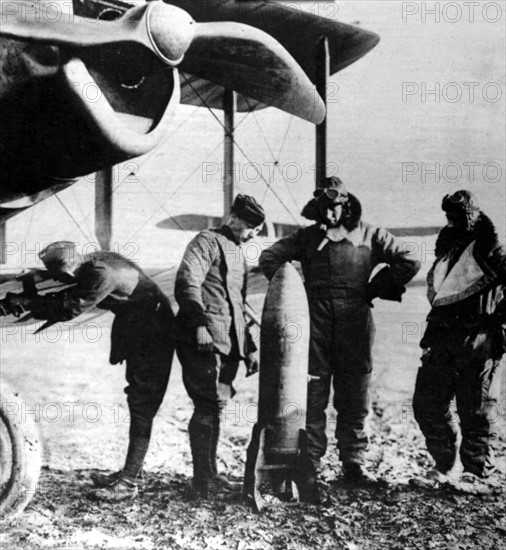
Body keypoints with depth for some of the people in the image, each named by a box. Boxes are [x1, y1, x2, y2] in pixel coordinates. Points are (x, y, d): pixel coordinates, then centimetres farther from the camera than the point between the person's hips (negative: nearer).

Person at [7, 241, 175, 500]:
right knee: (138, 404, 15)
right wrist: (29, 300, 0)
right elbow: (67, 297, 10)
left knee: (141, 407, -6)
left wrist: (29, 304, -14)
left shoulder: (103, 273, -29)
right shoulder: (89, 265, 0)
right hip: (138, 333, 10)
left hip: (153, 335, -10)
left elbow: (70, 309, -24)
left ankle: (129, 482, 0)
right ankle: (130, 472, 24)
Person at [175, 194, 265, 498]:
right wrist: (200, 324, -27)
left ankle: (210, 475, 20)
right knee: (208, 407, -9)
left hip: (228, 345, 8)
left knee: (214, 408, 12)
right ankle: (204, 481, -2)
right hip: (203, 342, -8)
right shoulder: (208, 242, -3)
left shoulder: (238, 254, 24)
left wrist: (249, 348, 23)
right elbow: (186, 283, -18)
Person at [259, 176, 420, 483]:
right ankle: (310, 462, 11)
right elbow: (269, 257, 12)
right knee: (312, 396, 2)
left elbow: (409, 263, 6)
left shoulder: (370, 236, 9)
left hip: (355, 323, 0)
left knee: (355, 399, 6)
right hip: (314, 323, 1)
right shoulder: (308, 237, 12)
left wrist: (373, 291, 2)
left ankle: (355, 463, 16)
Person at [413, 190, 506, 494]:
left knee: (477, 412, 0)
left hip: (478, 342, -7)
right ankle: (447, 466, 21)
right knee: (427, 404, 6)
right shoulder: (447, 248, 17)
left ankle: (477, 475, 12)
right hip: (443, 340, 7)